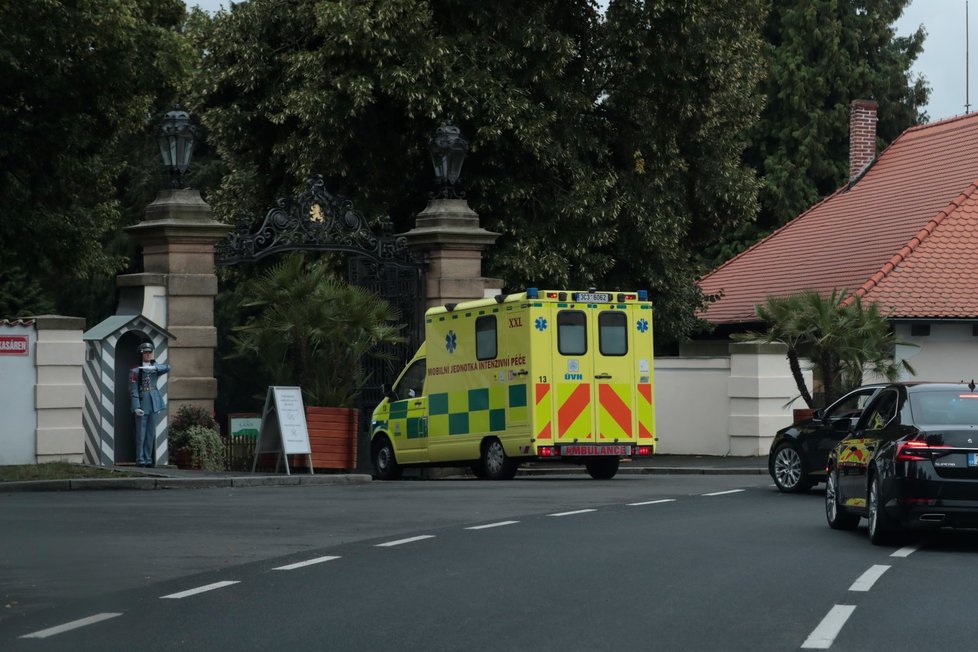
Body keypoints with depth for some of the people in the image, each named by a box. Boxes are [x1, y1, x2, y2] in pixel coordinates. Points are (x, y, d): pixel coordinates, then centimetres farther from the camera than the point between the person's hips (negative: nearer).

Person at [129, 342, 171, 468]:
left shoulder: (155, 369, 11)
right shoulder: (135, 370, -3)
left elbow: (167, 367, -9)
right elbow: (133, 390, -9)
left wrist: (152, 367, -19)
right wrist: (136, 407, -17)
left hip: (154, 403, 5)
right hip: (142, 403, -5)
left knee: (151, 433, 7)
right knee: (141, 434, -4)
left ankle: (148, 459, 12)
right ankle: (140, 460, 0)